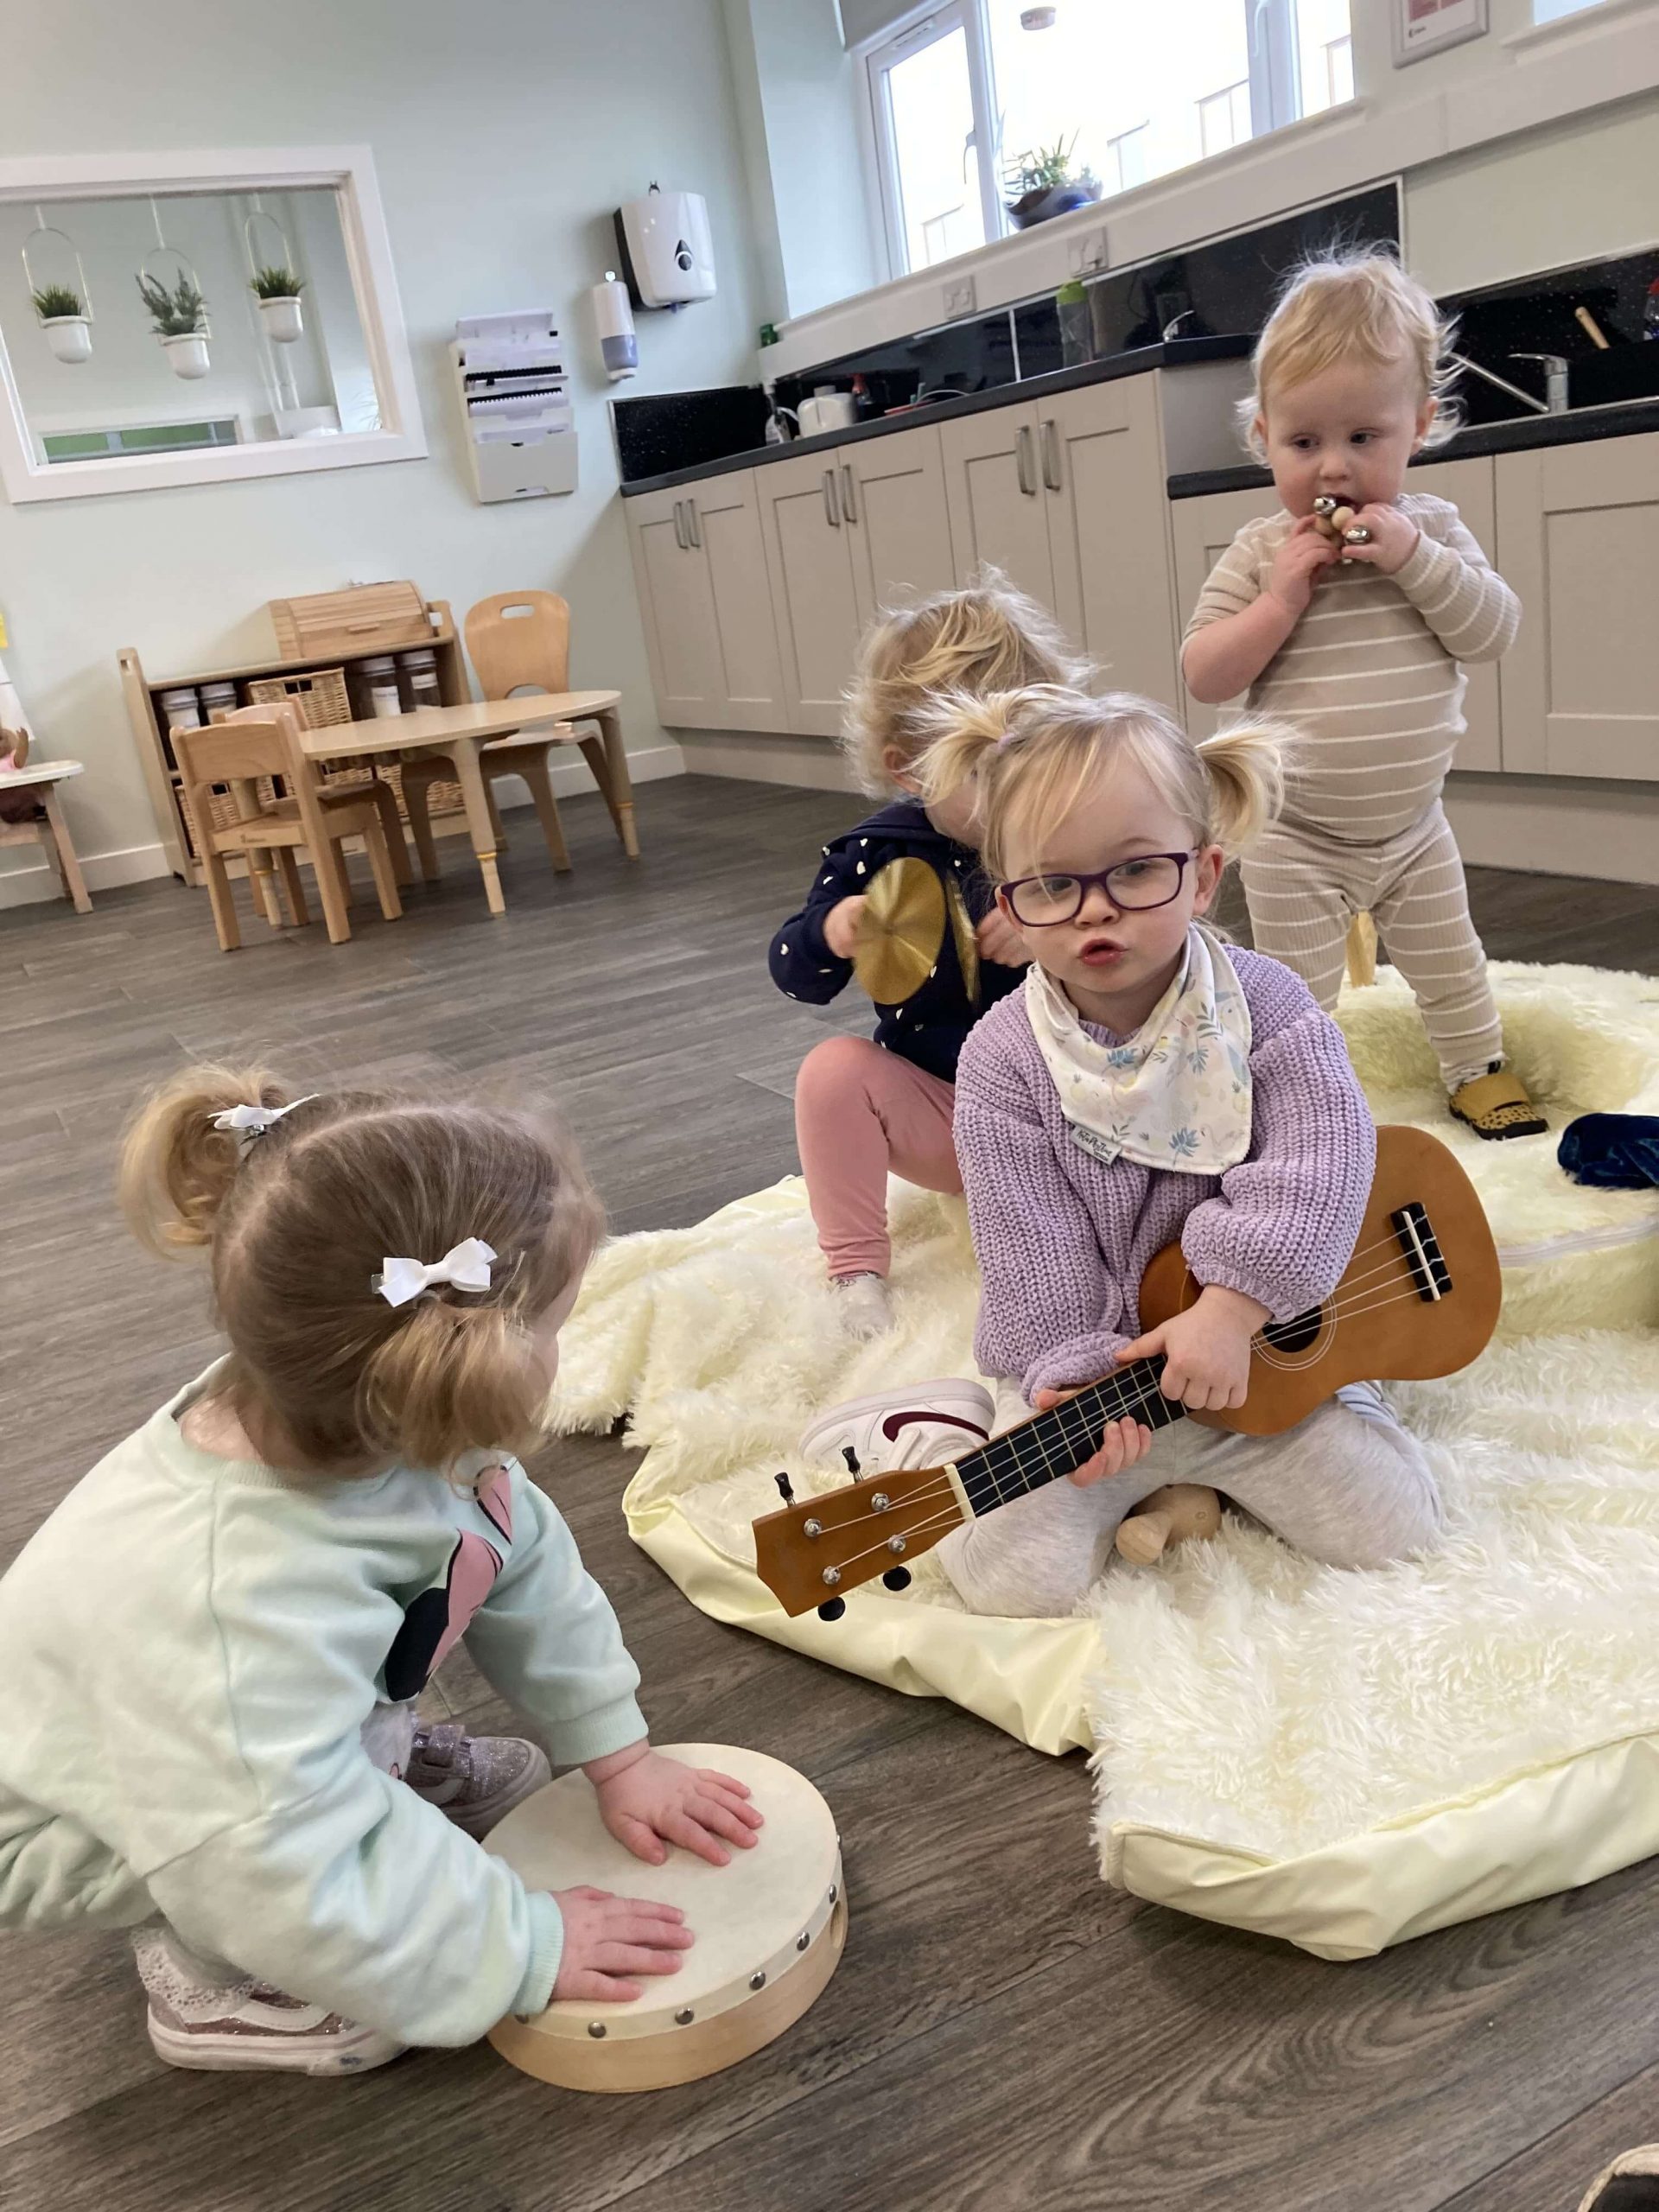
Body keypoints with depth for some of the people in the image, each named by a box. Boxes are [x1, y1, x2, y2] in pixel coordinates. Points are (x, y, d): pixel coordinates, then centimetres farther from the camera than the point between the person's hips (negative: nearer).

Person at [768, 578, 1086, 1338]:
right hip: (932, 1110, 1)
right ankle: (855, 1270, -12)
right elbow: (795, 976, -3)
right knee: (833, 1069, -23)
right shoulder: (878, 853, -8)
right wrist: (830, 935, -26)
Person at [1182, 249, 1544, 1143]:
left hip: (1411, 826, 3)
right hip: (1296, 840, -3)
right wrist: (1281, 598, -25)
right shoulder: (1260, 552, -10)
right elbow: (1203, 675, -14)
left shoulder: (1430, 529, -3)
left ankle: (1479, 1067, 42)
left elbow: (1494, 631, -13)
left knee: (1449, 965, 21)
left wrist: (1414, 559, -24)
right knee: (1297, 993, 5)